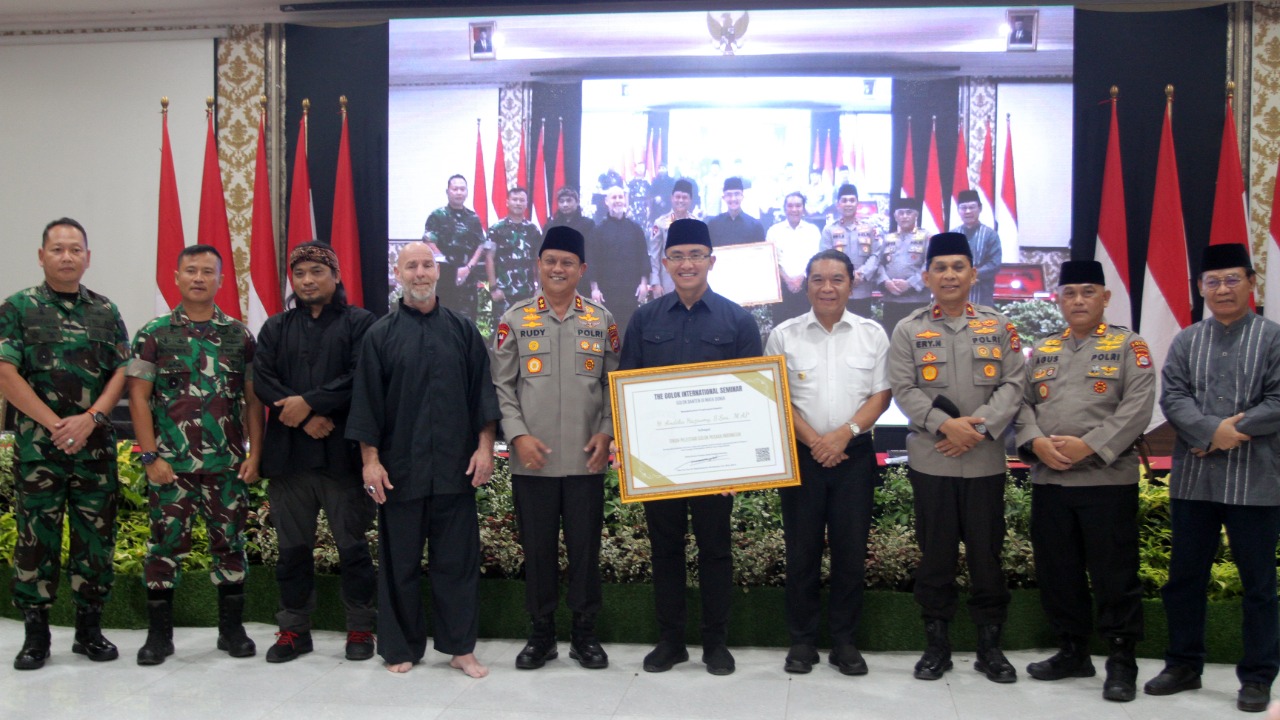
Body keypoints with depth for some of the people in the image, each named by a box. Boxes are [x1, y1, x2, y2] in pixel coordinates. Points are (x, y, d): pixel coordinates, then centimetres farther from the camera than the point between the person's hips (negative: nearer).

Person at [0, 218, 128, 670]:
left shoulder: (106, 312, 10)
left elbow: (122, 373, 4)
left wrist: (89, 419, -12)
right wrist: (57, 425, -13)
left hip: (96, 446, 2)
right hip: (37, 446, -2)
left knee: (96, 536, 6)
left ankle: (89, 628, 18)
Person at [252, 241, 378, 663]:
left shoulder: (359, 323, 4)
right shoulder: (275, 328, 16)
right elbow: (261, 379, 3)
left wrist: (309, 402, -13)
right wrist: (302, 419, -11)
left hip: (342, 453, -3)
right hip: (287, 453, 4)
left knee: (352, 544, 2)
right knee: (293, 546, 10)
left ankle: (360, 628, 13)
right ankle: (294, 628, 21)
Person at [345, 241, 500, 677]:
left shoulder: (463, 330, 7)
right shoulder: (380, 335, 4)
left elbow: (482, 392, 6)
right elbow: (366, 402, 1)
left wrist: (484, 446, -2)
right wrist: (370, 460, -4)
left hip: (455, 467, 1)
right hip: (399, 468, -1)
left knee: (458, 559, 5)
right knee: (400, 562, 7)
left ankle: (461, 647, 16)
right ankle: (401, 648, 20)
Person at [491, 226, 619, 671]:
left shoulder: (602, 321, 7)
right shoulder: (516, 319, 4)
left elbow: (614, 384, 9)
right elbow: (502, 386, 2)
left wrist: (606, 432, -3)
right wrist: (518, 435, -9)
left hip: (586, 459, 1)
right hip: (532, 460, 0)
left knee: (585, 547, 7)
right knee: (537, 548, 8)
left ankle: (584, 633, 22)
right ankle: (541, 634, 22)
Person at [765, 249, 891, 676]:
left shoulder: (872, 334, 5)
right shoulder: (784, 336, 3)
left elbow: (881, 395, 2)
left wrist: (845, 432, -12)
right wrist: (813, 440, -10)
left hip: (855, 453, 1)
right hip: (801, 454, 0)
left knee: (851, 549, 5)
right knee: (802, 549, 5)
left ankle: (844, 640, 17)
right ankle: (802, 640, 16)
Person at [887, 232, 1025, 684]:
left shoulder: (999, 328, 7)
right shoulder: (908, 331, 4)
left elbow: (1014, 386, 0)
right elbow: (903, 390, -4)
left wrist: (979, 429, -14)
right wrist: (945, 424, -17)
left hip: (986, 461, 1)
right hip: (930, 460, -1)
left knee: (987, 554, 7)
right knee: (935, 555, 7)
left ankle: (990, 645, 20)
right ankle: (936, 644, 19)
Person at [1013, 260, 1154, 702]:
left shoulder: (1129, 346, 2)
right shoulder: (1042, 351, 16)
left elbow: (1138, 408, -10)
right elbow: (1022, 403, 9)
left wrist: (1089, 446, -18)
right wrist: (1036, 442, -10)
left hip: (1108, 480, -4)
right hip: (1048, 480, 5)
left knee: (1115, 574, 0)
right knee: (1057, 572, 11)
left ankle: (1122, 662, 12)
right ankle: (1073, 652, 25)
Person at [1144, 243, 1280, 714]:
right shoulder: (1186, 342, 10)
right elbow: (1172, 397, 0)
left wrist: (1234, 433, -15)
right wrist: (1212, 431, -16)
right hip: (1192, 480, 3)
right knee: (1185, 576, 11)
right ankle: (1184, 665, 25)